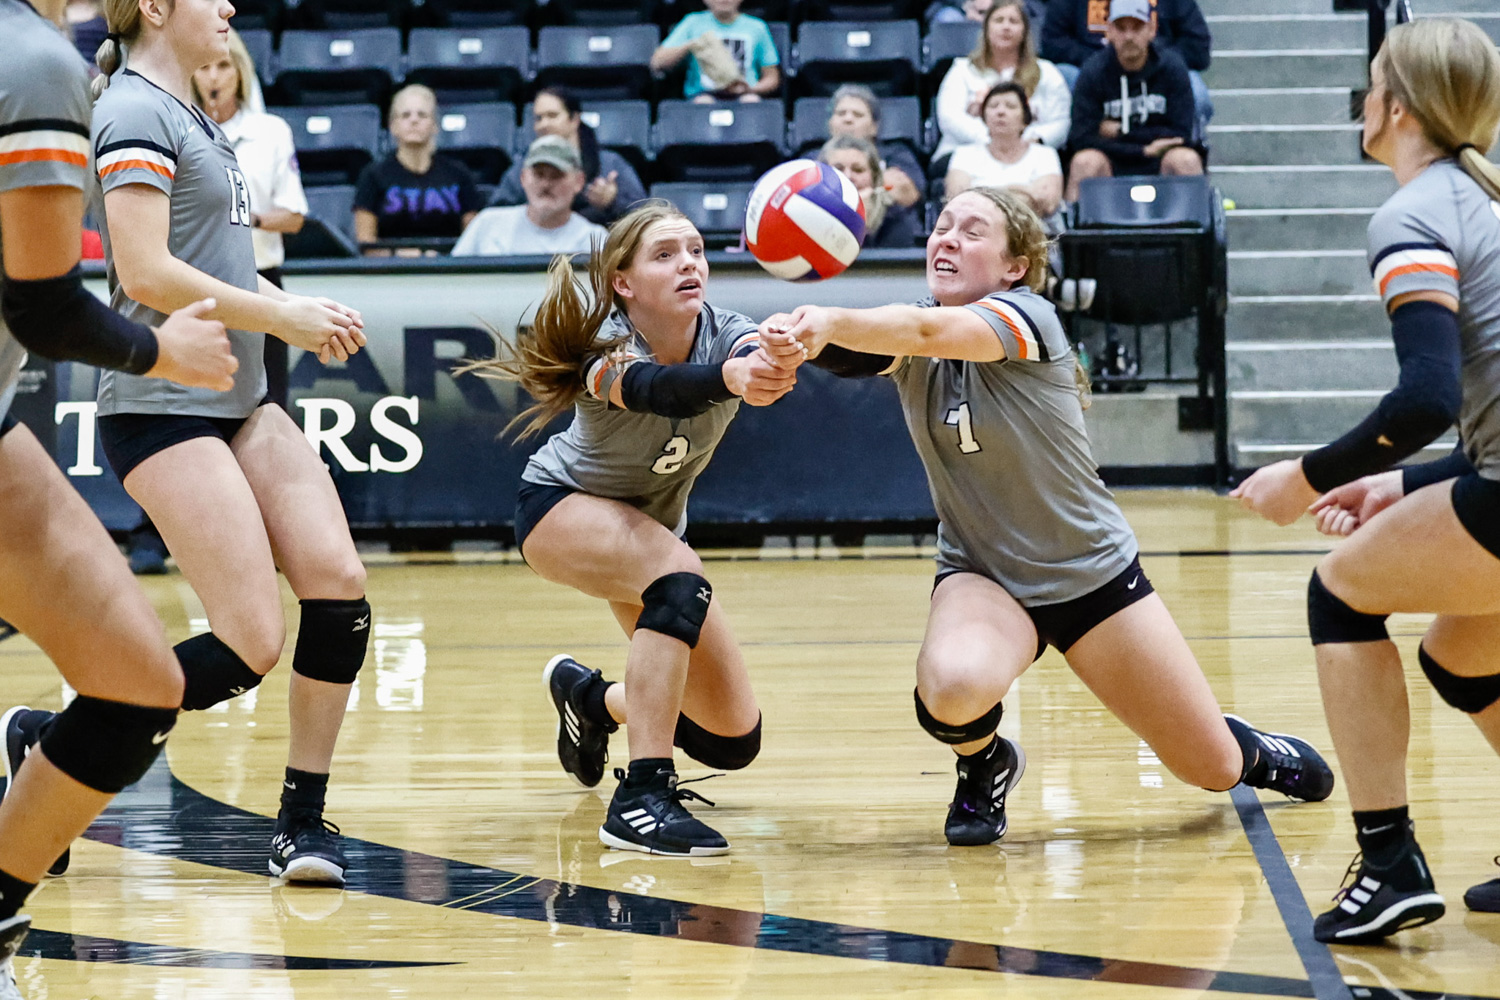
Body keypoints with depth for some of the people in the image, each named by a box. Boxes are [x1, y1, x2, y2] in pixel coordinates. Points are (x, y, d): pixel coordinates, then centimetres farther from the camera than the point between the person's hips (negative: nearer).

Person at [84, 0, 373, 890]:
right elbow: (147, 273, -20)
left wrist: (304, 313, 9)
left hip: (241, 400, 9)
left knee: (339, 583, -5)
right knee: (252, 645, -14)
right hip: (162, 407, -9)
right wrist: (280, 316, -14)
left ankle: (304, 819, 5)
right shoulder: (136, 114, -12)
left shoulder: (190, 115, 17)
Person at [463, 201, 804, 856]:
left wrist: (781, 356, -73)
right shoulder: (607, 352, -32)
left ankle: (590, 698, 29)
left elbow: (759, 369, -48)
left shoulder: (726, 336, -24)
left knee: (733, 741, 1)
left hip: (652, 527, 5)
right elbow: (656, 390, -55)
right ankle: (639, 801, -37)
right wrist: (728, 377, -77)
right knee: (681, 581, -38)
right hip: (561, 506, -5)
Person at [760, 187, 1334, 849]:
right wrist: (792, 339, -53)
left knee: (1215, 770, 1)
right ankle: (985, 766, 2)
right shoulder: (906, 337, -6)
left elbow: (930, 330, -40)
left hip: (1093, 572, -2)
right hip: (982, 576, 2)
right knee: (953, 685, -34)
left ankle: (1248, 750, 40)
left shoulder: (1026, 316, -20)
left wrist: (832, 322, -59)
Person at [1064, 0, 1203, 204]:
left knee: (1185, 159, -29)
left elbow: (1180, 135, -6)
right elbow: (1081, 138, -12)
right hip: (1112, 164, -1)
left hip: (1159, 164, 1)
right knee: (1086, 160, -31)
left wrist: (1120, 131, -8)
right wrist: (1144, 150, -15)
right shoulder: (1094, 71, -5)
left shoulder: (1172, 67, -3)